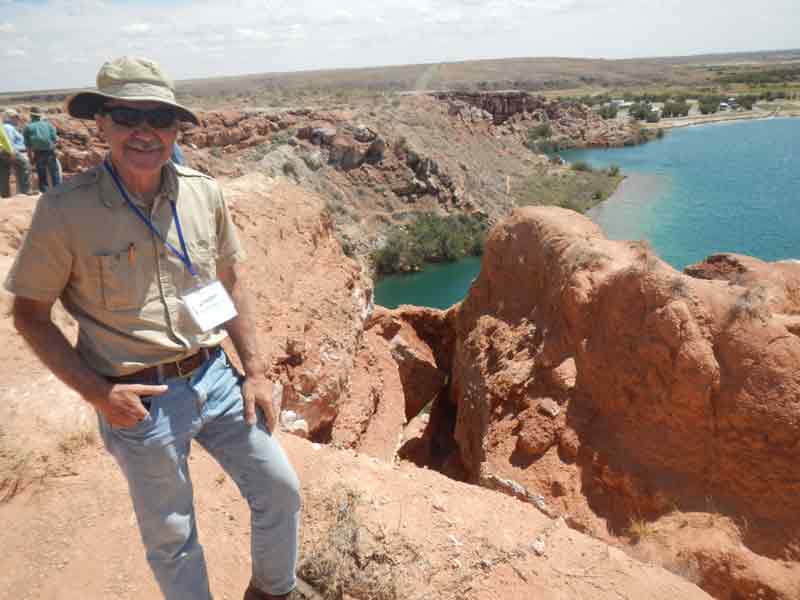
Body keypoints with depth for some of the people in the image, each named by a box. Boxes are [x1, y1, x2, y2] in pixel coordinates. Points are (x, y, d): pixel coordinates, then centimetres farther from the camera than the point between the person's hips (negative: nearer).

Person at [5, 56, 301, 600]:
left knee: (280, 489, 12)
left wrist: (255, 370, 3)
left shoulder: (204, 193, -3)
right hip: (139, 401, -3)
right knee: (171, 538, 12)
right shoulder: (65, 210, -13)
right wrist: (97, 393, -13)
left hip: (215, 377, 4)